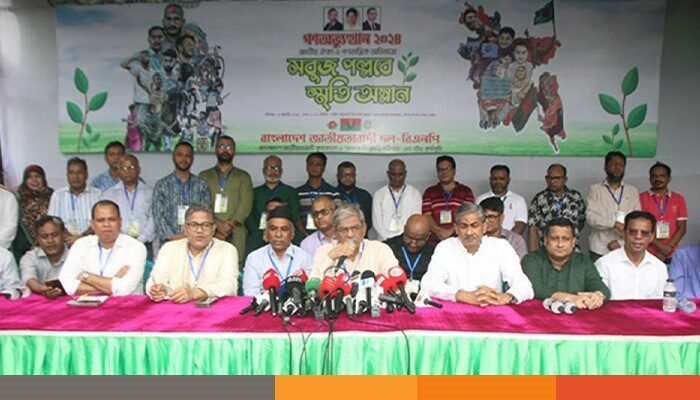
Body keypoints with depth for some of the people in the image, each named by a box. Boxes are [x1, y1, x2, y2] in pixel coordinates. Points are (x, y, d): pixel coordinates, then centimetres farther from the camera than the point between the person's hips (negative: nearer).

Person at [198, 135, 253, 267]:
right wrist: (218, 224, -10)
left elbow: (245, 205, 3)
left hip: (235, 236, 0)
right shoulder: (204, 176, 17)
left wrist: (229, 226, -9)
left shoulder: (243, 177, 15)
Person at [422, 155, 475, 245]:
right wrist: (439, 231, -12)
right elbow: (427, 216, 5)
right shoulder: (429, 192, 15)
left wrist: (450, 231, -14)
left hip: (458, 238, -1)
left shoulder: (466, 191, 11)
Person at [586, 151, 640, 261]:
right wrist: (615, 223, -21)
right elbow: (590, 216, -8)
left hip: (625, 251, 2)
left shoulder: (633, 191, 12)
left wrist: (621, 242, -7)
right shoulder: (595, 189, 4)